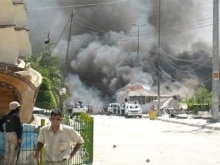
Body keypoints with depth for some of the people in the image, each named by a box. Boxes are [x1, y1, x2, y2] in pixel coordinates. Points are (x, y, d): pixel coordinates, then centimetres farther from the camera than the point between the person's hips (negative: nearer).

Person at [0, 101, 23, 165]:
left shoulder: (7, 115, 10)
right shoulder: (16, 116, -13)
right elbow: (18, 127, -18)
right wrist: (19, 138, -17)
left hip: (7, 135, 8)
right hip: (14, 135, -8)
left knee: (7, 152, 11)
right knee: (14, 152, -4)